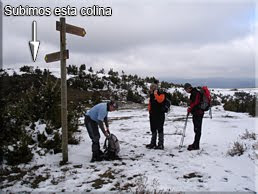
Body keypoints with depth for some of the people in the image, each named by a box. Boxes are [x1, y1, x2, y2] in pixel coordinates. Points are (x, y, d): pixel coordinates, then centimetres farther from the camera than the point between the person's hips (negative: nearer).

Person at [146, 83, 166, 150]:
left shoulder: (161, 94, -8)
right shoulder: (151, 95, 14)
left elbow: (160, 100, -29)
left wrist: (156, 94, -21)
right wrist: (149, 109, 12)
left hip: (159, 115, -8)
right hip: (152, 114, 8)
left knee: (160, 129, -4)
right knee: (153, 129, 15)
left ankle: (161, 144, 3)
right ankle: (153, 143, 26)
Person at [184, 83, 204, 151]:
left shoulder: (195, 93, -15)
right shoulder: (193, 93, 17)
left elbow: (196, 103, -22)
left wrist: (190, 108, -9)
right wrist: (190, 108, 8)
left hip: (198, 113, -10)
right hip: (196, 113, 10)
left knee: (197, 129, -7)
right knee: (196, 129, 15)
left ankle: (196, 145, -4)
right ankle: (196, 144, 24)